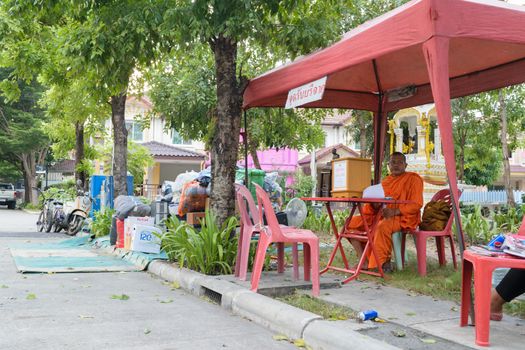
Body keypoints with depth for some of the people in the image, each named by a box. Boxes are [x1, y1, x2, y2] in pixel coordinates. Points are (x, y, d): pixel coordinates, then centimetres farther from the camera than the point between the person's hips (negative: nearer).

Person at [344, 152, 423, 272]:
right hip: (381, 215, 7)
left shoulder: (413, 179, 0)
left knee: (383, 226, -40)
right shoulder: (386, 180, 19)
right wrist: (375, 204, -9)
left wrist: (395, 211, -23)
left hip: (403, 217, -7)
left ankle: (384, 261, -23)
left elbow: (416, 204, -10)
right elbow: (376, 201, 18)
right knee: (351, 222, -8)